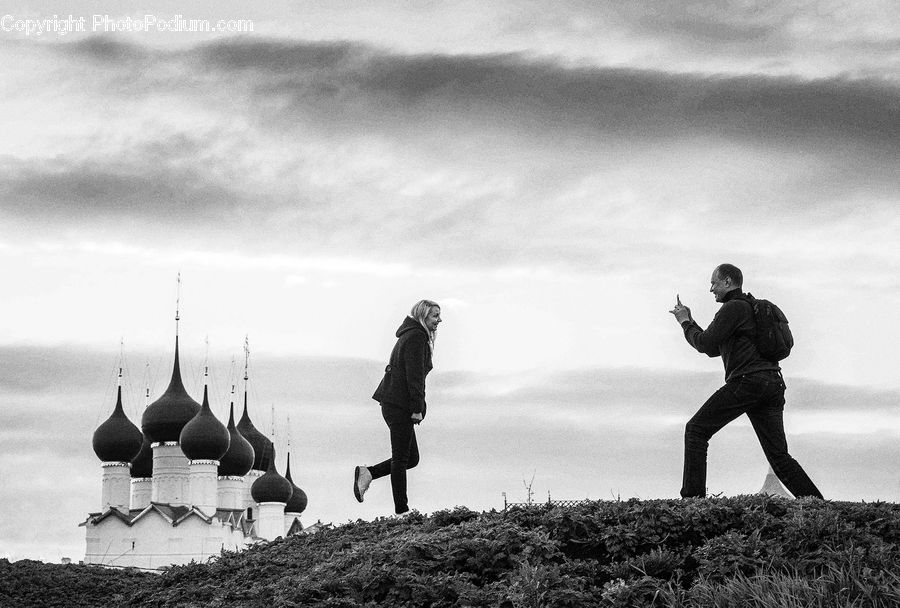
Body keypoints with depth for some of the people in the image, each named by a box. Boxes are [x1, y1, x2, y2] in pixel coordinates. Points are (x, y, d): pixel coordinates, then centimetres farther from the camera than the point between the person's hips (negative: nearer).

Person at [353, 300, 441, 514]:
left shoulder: (410, 336, 21)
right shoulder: (416, 337, -11)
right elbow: (414, 375, -18)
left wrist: (416, 407, 21)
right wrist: (417, 409, -20)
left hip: (393, 402, 10)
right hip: (400, 404, -10)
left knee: (412, 458, 12)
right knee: (402, 459, -5)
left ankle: (367, 473, 10)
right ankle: (402, 511, -1)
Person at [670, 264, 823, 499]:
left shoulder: (733, 307, 0)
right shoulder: (753, 308, 30)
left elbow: (704, 343, -7)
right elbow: (713, 349, 34)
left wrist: (685, 322, 10)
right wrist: (689, 320, 30)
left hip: (747, 379, -9)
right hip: (774, 383, 9)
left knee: (696, 430, -2)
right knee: (779, 456, 4)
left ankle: (692, 496, -10)